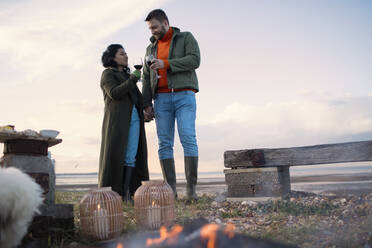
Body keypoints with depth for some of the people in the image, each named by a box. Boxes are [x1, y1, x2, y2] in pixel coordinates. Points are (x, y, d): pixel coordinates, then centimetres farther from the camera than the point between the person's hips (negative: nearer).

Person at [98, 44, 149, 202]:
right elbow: (114, 93, -11)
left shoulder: (127, 75, 28)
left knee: (131, 156, -5)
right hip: (117, 118, -6)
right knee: (114, 155, -10)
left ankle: (126, 194, -7)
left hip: (133, 118, 6)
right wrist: (132, 79, -12)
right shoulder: (107, 74, 6)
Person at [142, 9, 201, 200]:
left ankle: (191, 188, -14)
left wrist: (166, 64, -14)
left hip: (184, 95, -4)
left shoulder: (186, 38, 9)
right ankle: (170, 189, -3)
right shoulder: (151, 48, 22)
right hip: (162, 98, 4)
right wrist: (147, 104, 7)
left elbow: (195, 60, -8)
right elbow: (147, 78, 18)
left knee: (188, 139, -15)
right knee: (164, 143, -4)